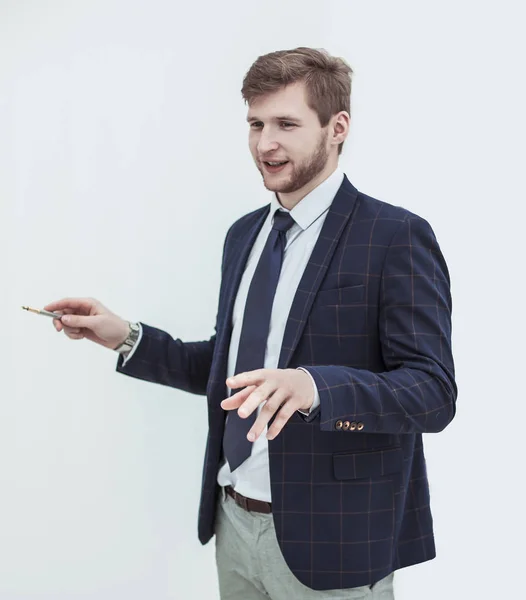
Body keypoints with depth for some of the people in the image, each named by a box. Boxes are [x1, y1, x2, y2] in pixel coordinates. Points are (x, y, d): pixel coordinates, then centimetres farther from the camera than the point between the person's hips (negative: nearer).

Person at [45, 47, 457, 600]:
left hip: (331, 539, -6)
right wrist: (127, 338, 5)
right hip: (234, 522, 6)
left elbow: (434, 392, -19)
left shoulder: (395, 237, -13)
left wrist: (315, 387, -35)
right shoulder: (244, 234, 9)